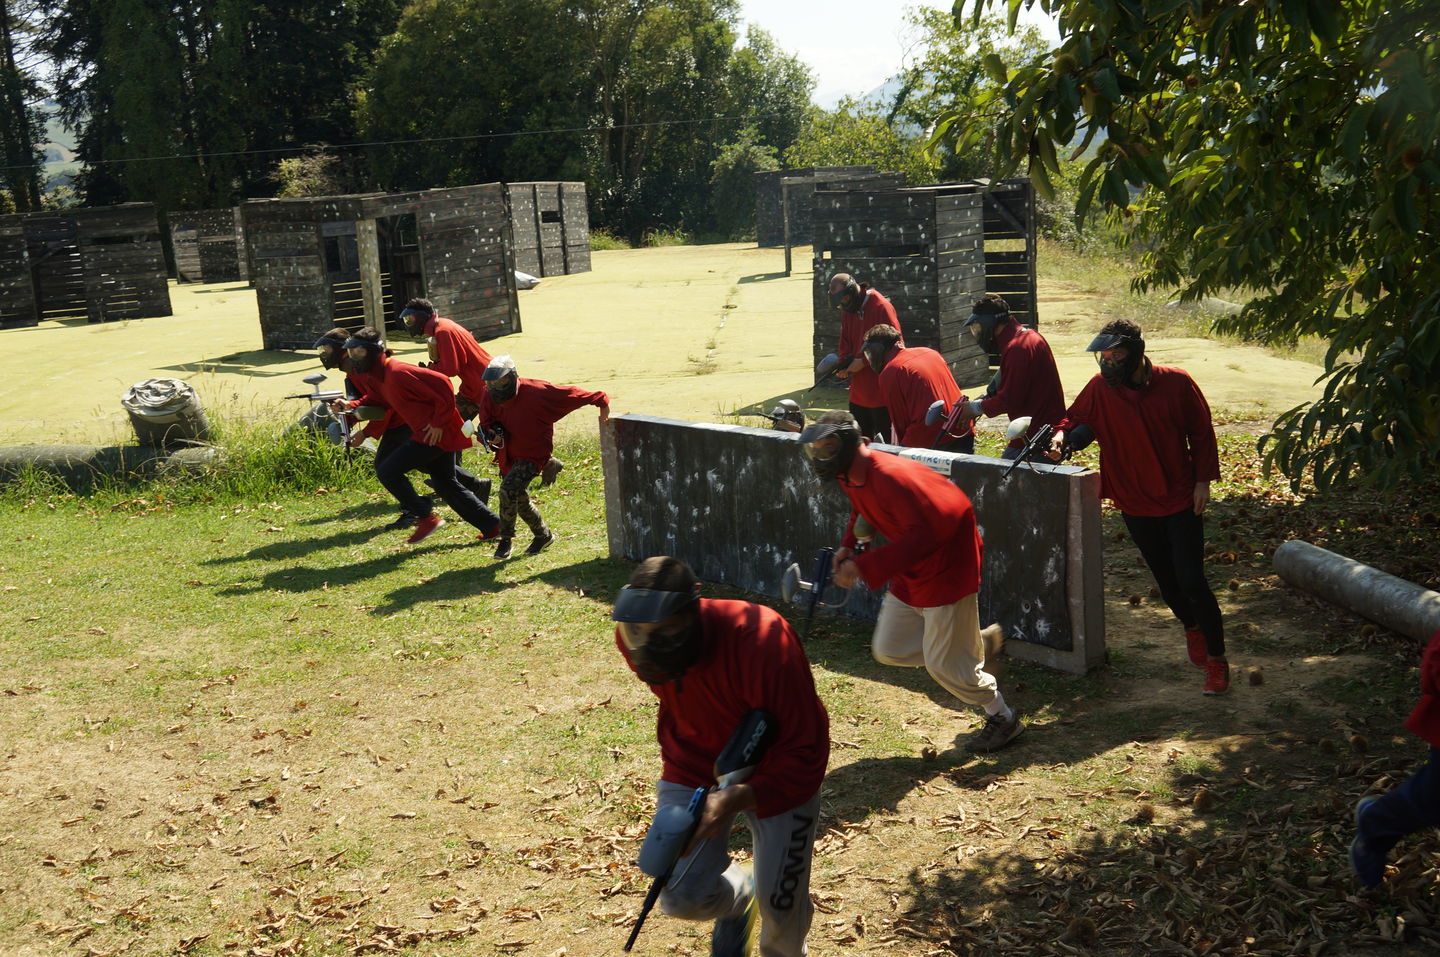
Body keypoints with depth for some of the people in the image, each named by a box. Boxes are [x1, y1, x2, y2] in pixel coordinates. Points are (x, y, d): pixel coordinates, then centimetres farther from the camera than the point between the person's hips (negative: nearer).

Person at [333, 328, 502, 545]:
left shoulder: (398, 373, -22)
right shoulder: (374, 376, 9)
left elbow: (442, 385, -26)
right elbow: (376, 400, 24)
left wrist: (439, 423, -20)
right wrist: (351, 405, 6)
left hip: (435, 434, -11)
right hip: (434, 435, 11)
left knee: (387, 471, -11)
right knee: (446, 485, 17)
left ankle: (426, 517, 0)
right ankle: (492, 526, 23)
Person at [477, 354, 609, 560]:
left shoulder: (535, 392, -24)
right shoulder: (489, 397, -8)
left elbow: (568, 394, -19)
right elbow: (486, 423, 6)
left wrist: (601, 402, -16)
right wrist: (492, 433, -18)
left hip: (533, 454, -7)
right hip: (508, 456, 7)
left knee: (508, 490, -25)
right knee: (520, 500, 17)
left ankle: (505, 541, -11)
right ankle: (544, 535, 40)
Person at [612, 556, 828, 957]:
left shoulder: (764, 641, -36)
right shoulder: (634, 639, -20)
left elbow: (806, 752, -32)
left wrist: (740, 799, -45)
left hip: (777, 773, -3)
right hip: (693, 768, 3)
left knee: (781, 905, -2)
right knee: (683, 898, -9)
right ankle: (737, 894, 29)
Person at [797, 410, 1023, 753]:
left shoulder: (889, 476, -31)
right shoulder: (849, 476, -1)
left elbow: (923, 534, -34)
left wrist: (864, 566, -36)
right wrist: (848, 546, 0)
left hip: (945, 568, -10)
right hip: (910, 576, 10)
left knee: (943, 664, -2)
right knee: (889, 650, 13)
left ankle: (1003, 718, 21)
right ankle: (978, 642, 28)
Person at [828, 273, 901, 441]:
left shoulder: (881, 307, -14)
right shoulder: (847, 310, 11)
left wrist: (864, 362, -16)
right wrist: (844, 365, -2)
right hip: (858, 392, 8)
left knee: (886, 437, -4)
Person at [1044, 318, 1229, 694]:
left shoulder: (1177, 383, -11)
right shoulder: (1100, 388, -9)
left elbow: (1202, 434, -2)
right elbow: (1075, 416, 4)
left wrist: (1203, 480, -7)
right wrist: (1061, 434, -19)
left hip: (1180, 501, -3)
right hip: (1135, 504, 3)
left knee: (1191, 581, -8)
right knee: (1166, 579, 16)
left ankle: (1217, 660, 8)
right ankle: (1192, 629, 46)